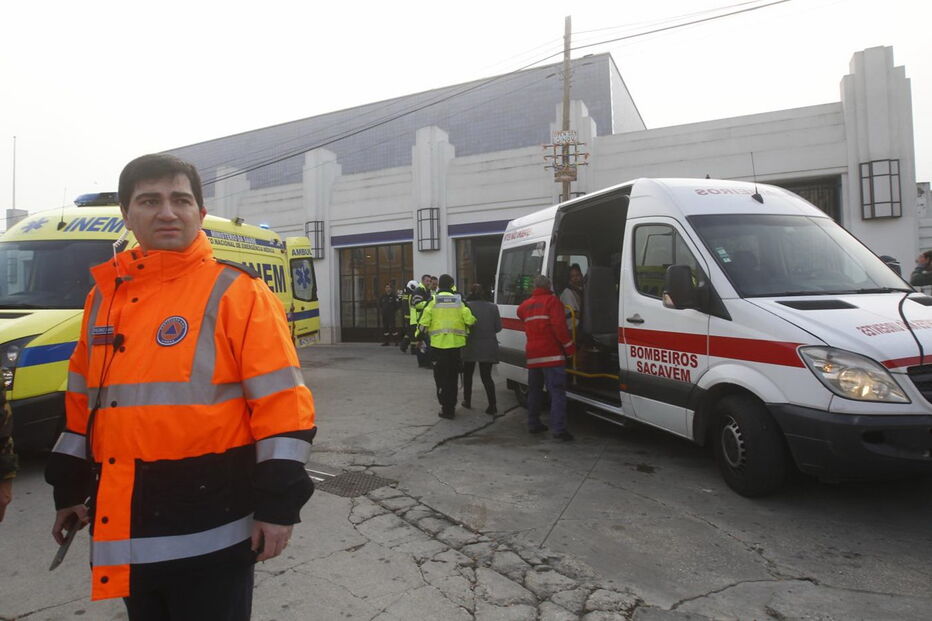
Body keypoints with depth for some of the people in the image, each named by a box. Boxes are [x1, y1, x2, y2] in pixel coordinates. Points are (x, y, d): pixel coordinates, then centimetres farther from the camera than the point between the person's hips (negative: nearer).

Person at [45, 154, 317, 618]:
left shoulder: (235, 292, -11)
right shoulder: (104, 296, 9)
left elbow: (281, 401, -14)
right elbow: (83, 401, 18)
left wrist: (277, 504, -15)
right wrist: (70, 490, 20)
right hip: (125, 526, 6)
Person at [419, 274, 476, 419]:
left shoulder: (433, 301, -2)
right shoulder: (459, 301, 2)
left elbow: (424, 323, -7)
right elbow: (469, 320, -5)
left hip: (438, 345, -2)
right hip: (456, 344, 2)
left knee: (441, 377, 6)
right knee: (453, 376, 15)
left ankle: (446, 408, 1)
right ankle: (451, 406, 22)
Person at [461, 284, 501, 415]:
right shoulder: (493, 307, -1)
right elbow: (498, 327, 2)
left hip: (470, 346, -2)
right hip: (488, 347, 2)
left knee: (467, 374, 19)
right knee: (486, 376, 6)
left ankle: (467, 400, 27)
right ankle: (492, 405, -4)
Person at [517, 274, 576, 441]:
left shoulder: (525, 305, 15)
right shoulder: (552, 301, -4)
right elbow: (559, 326, -14)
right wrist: (569, 346, -11)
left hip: (532, 355, 6)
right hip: (552, 354, -6)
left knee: (534, 390, 17)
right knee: (557, 391, -8)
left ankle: (533, 424, 23)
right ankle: (558, 428, -14)